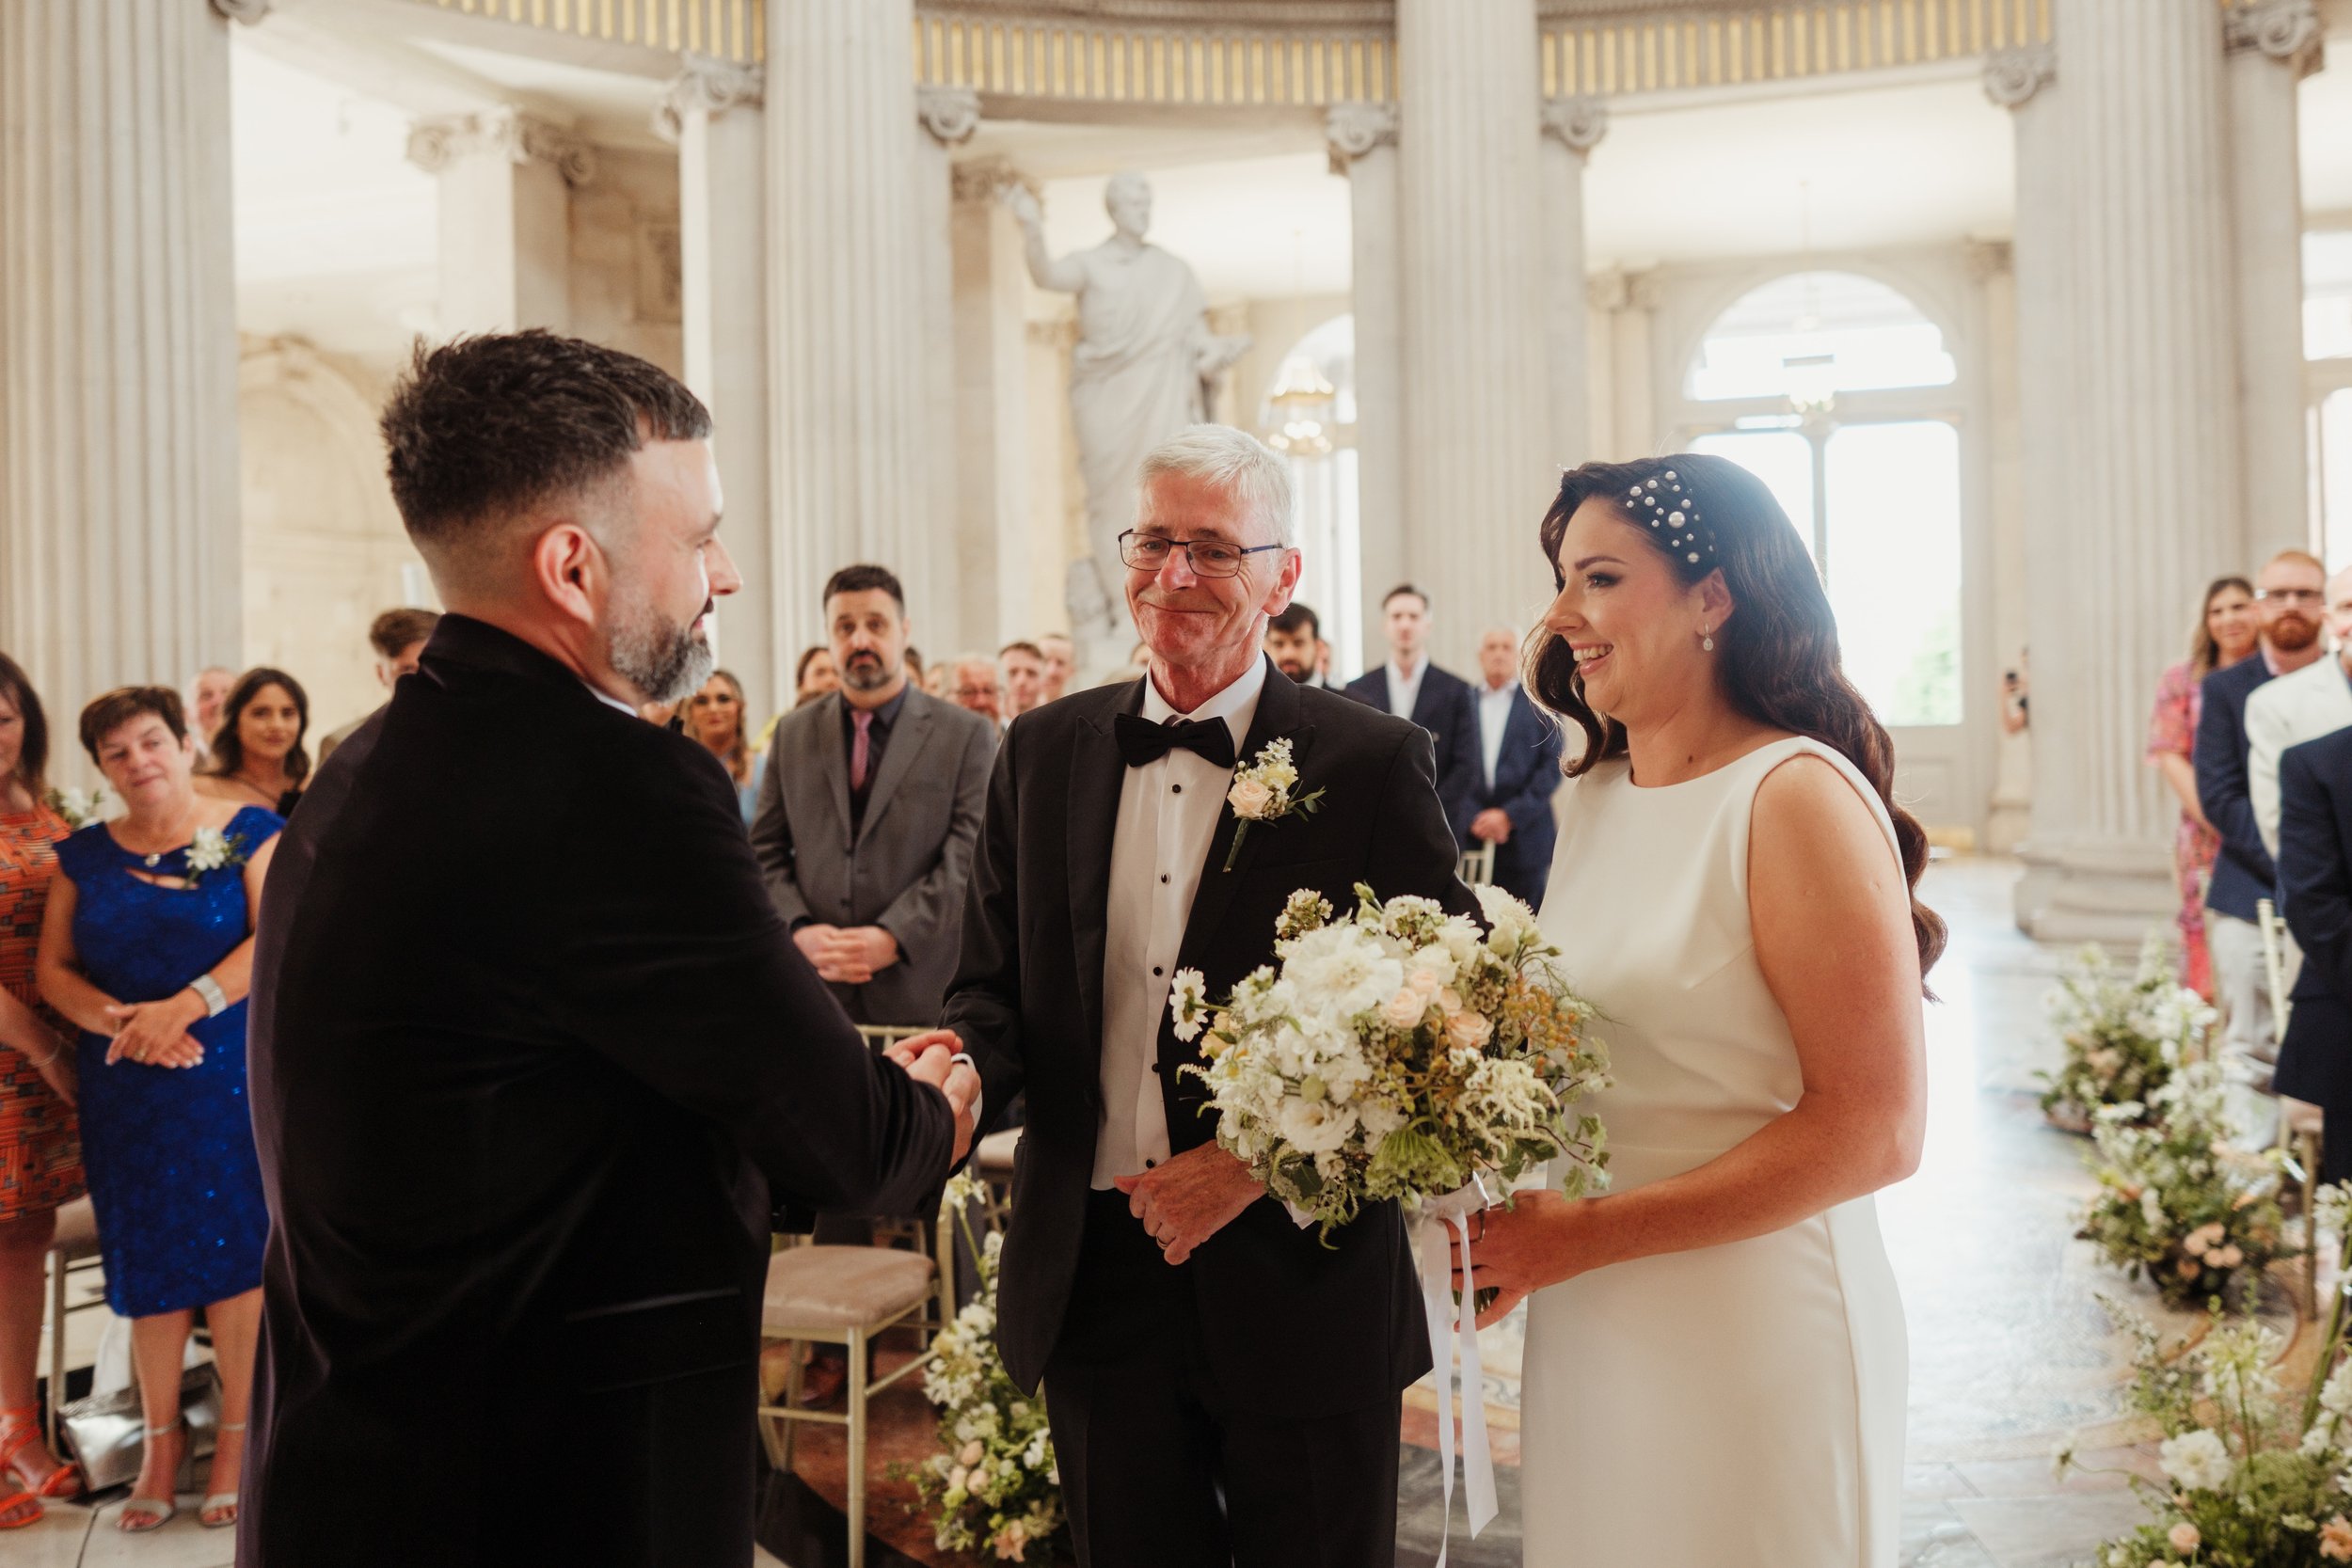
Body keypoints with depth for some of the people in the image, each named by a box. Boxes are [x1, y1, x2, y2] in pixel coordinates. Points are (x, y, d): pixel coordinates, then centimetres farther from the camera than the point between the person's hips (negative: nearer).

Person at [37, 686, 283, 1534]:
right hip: (125, 1085, 3)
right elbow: (53, 968, 6)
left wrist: (185, 1006, -21)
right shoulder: (86, 854, 11)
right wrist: (120, 1020, -13)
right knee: (148, 1256, 7)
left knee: (235, 1248, -1)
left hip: (229, 1075, -3)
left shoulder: (249, 831, 0)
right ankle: (161, 1436, 19)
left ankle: (236, 1435, 10)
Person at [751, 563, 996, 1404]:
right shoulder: (794, 735, 12)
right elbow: (765, 851, 11)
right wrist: (800, 930, -7)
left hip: (924, 986, -3)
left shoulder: (965, 735, 1)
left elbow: (967, 859, -6)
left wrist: (890, 937, -16)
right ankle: (838, 1341, 21)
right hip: (821, 989, 3)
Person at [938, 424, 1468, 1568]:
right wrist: (964, 1061, -13)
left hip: (1299, 1286, -3)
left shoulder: (1372, 764, -7)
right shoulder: (1044, 750, 5)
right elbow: (994, 981, 9)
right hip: (1092, 1280, 3)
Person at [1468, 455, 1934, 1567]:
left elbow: (1874, 1132, -18)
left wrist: (1585, 1234, -19)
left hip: (1750, 1335, -6)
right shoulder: (1592, 796, 7)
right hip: (1582, 1328, 6)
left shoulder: (1797, 797, -15)